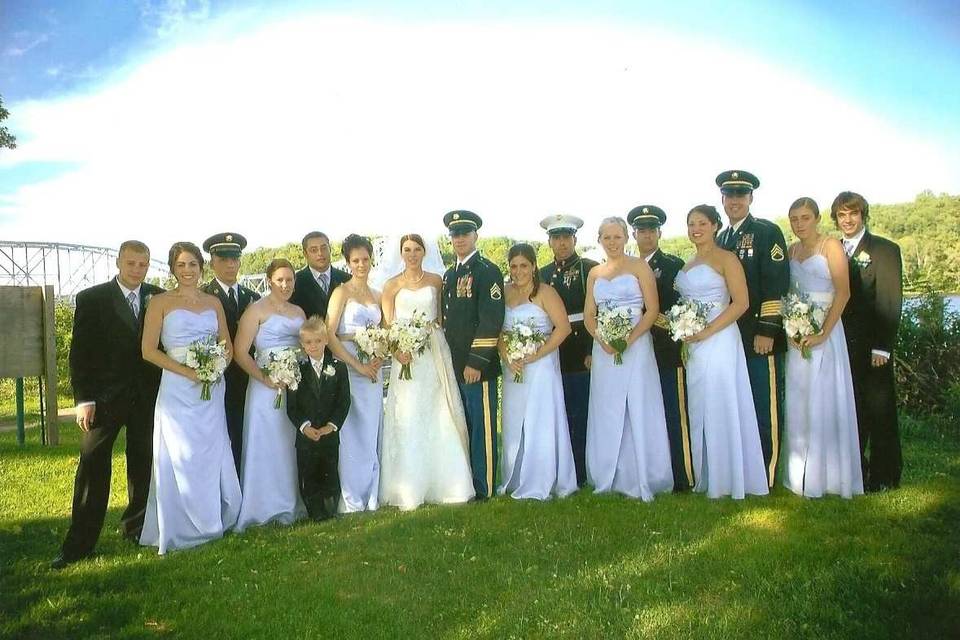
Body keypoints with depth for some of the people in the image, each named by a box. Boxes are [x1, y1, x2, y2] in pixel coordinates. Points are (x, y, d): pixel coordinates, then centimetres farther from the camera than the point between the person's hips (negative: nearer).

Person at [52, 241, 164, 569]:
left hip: (148, 395, 2)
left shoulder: (160, 298, 4)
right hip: (104, 396, -2)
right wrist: (83, 399, -10)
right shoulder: (91, 299, -2)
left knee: (143, 464, 10)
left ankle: (135, 527, 25)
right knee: (92, 467, -1)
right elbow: (79, 352, -4)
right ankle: (79, 543, 7)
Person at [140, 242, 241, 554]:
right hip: (178, 391, -4)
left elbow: (227, 344, 14)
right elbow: (149, 350, -7)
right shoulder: (160, 302, -1)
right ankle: (180, 528, 14)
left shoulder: (213, 302, 11)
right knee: (181, 460, 0)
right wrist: (187, 371, -16)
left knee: (212, 456, 8)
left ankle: (211, 521, 24)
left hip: (212, 391, 4)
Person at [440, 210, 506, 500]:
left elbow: (491, 321, -14)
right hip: (454, 365, 7)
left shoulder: (488, 271, -7)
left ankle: (484, 489, 9)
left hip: (477, 366, -7)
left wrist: (476, 362, -18)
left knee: (481, 427, -1)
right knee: (463, 425, 14)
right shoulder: (448, 275, 18)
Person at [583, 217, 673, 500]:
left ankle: (643, 479, 8)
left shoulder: (639, 267, 1)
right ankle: (609, 478, 18)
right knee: (607, 413, 7)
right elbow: (588, 315, 11)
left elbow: (653, 309, -6)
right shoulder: (594, 273, 13)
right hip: (603, 349, 4)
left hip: (635, 346, -4)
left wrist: (629, 339, -17)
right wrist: (602, 340, -8)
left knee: (639, 411, -3)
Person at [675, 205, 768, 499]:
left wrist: (706, 332, -18)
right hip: (693, 346, 7)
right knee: (700, 411, 10)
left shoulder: (726, 258, -4)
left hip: (718, 341, -7)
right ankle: (707, 479, 21)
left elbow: (741, 303, -12)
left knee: (722, 408, -2)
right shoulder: (688, 264, 17)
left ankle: (729, 479, 11)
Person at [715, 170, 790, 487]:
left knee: (765, 410, -3)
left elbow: (776, 285, -10)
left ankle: (765, 478, 8)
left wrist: (767, 330, -16)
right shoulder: (720, 240, 17)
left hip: (761, 338, -6)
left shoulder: (767, 232, -2)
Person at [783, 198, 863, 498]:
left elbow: (843, 293, -12)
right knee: (799, 402, 8)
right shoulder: (791, 250, 12)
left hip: (824, 330, -5)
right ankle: (802, 476, 18)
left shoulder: (831, 246, -5)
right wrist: (790, 330, -4)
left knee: (825, 400, -1)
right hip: (797, 335, 5)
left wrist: (823, 334, -18)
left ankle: (830, 476, 11)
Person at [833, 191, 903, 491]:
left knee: (880, 411, 3)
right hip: (842, 345, 4)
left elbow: (891, 302, -8)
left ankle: (884, 477, 14)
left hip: (872, 347, -4)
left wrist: (882, 347, -14)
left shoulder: (885, 250, -1)